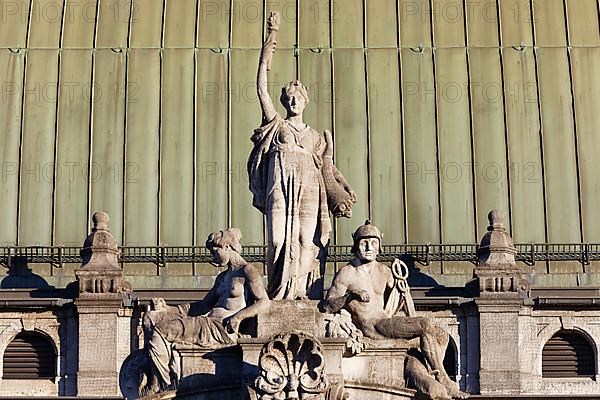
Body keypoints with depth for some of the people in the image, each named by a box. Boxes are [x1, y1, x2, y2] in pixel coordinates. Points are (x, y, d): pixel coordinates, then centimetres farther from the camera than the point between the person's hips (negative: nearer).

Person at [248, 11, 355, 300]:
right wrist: (271, 40, 8)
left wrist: (345, 190, 11)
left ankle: (305, 294, -9)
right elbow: (261, 88, 10)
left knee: (308, 242, -8)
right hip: (281, 189, -2)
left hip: (308, 192, 2)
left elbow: (328, 166, 24)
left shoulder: (315, 136, 23)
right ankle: (280, 295, -10)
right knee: (280, 240, -12)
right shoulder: (276, 125, 15)